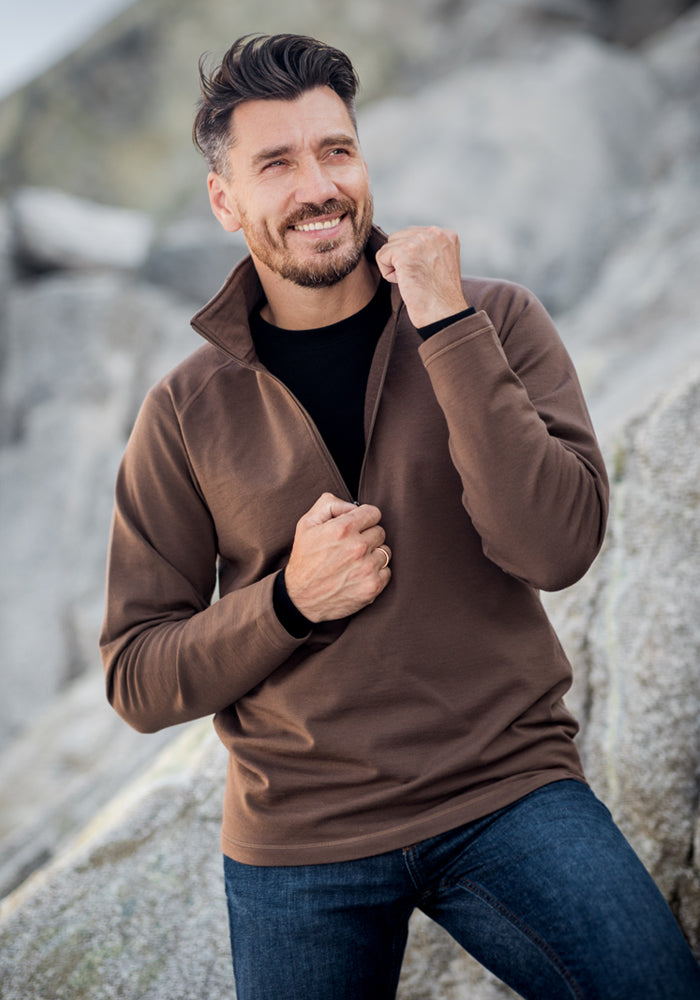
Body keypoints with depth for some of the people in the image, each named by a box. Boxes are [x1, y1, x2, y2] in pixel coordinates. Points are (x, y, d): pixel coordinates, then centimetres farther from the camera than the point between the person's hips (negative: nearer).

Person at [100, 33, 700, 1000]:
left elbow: (556, 547, -16)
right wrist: (289, 601, -16)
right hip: (297, 838, 1)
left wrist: (448, 327, -19)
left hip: (507, 788, -1)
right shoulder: (187, 411, 0)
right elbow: (136, 678, 0)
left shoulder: (494, 321, -2)